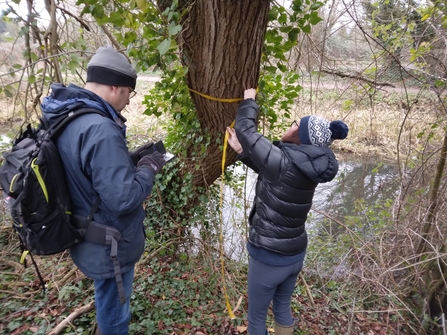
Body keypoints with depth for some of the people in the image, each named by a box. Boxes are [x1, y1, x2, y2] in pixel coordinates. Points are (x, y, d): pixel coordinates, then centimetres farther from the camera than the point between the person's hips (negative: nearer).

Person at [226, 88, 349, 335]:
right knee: (282, 307, 29)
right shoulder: (309, 168, -4)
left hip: (269, 257, -7)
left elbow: (245, 129, -16)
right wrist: (241, 151, 11)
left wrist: (249, 101, 1)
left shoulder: (282, 161, -26)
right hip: (296, 255, 7)